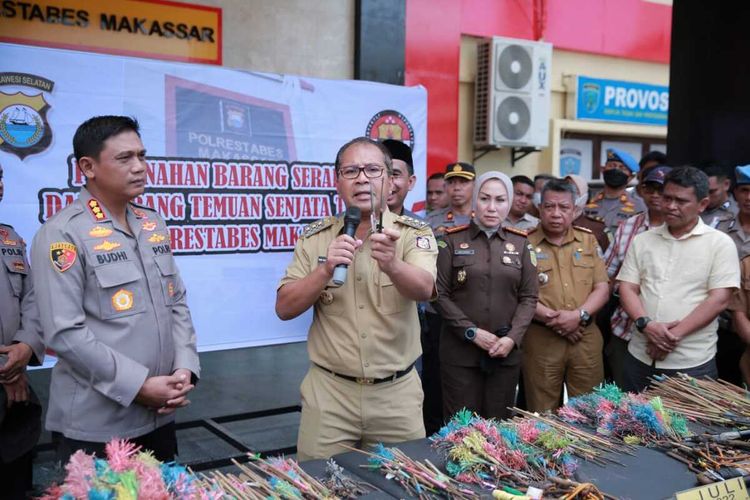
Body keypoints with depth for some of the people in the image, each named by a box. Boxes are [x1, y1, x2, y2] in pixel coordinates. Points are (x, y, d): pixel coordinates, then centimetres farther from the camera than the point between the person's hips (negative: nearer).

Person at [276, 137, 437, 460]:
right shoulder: (314, 238, 1)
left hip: (397, 393, 0)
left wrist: (391, 265, -43)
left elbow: (424, 290, -22)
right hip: (328, 392, 1)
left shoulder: (414, 233, -4)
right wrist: (326, 270, -21)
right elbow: (284, 309, -4)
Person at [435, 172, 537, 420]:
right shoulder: (453, 240, 0)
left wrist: (512, 338, -9)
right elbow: (440, 294, -4)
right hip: (460, 350, -2)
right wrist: (472, 332, -12)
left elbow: (529, 297, 4)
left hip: (505, 351, 2)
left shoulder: (520, 243, 7)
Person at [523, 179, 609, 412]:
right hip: (541, 339, -3)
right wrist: (551, 318, -15)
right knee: (542, 416, 6)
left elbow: (602, 287, 6)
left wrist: (579, 315, -11)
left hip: (586, 337, 3)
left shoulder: (588, 240, 10)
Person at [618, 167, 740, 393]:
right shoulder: (642, 241, 8)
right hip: (640, 358, 3)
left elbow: (719, 299, -9)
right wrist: (645, 324, -15)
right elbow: (627, 288, 4)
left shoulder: (720, 243, -2)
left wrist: (676, 334, -16)